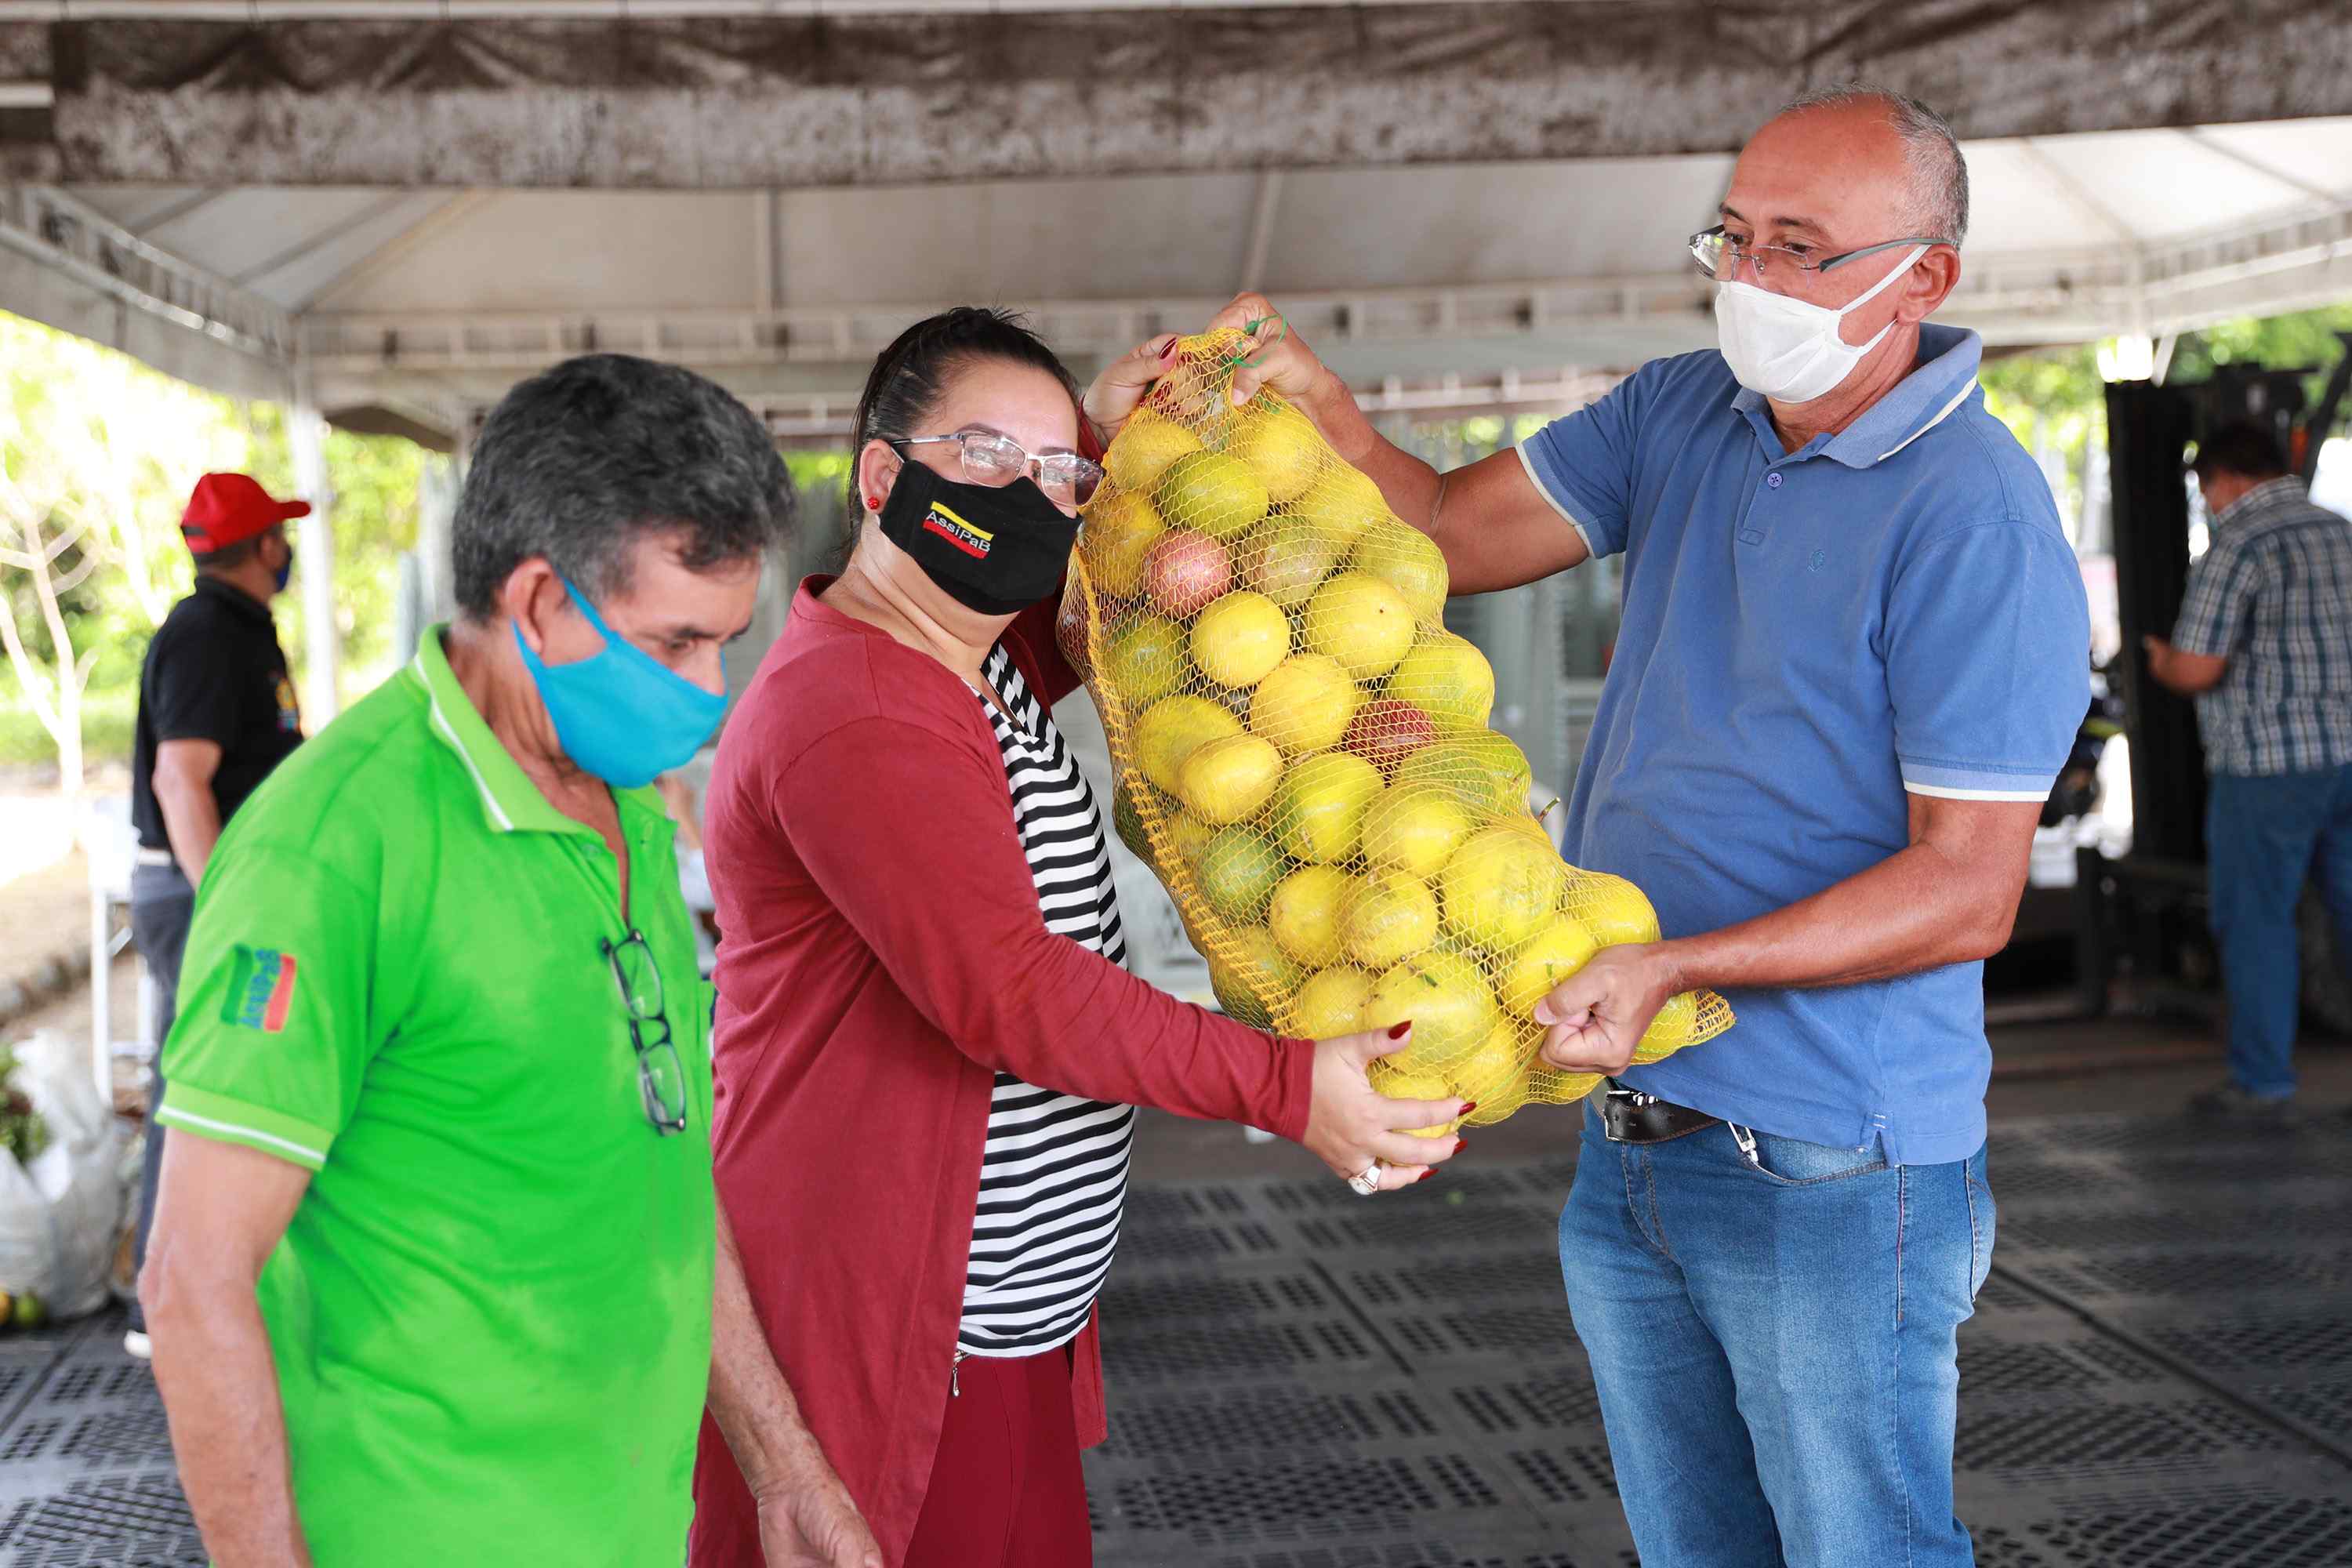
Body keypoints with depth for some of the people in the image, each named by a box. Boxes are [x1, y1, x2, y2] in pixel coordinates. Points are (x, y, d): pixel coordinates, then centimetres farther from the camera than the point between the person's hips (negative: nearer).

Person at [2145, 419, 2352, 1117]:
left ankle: (2262, 1081, 8)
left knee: (2257, 920, 3)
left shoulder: (2237, 549, -12)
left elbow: (2196, 669, -17)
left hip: (2271, 760, -7)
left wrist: (2160, 661, 4)